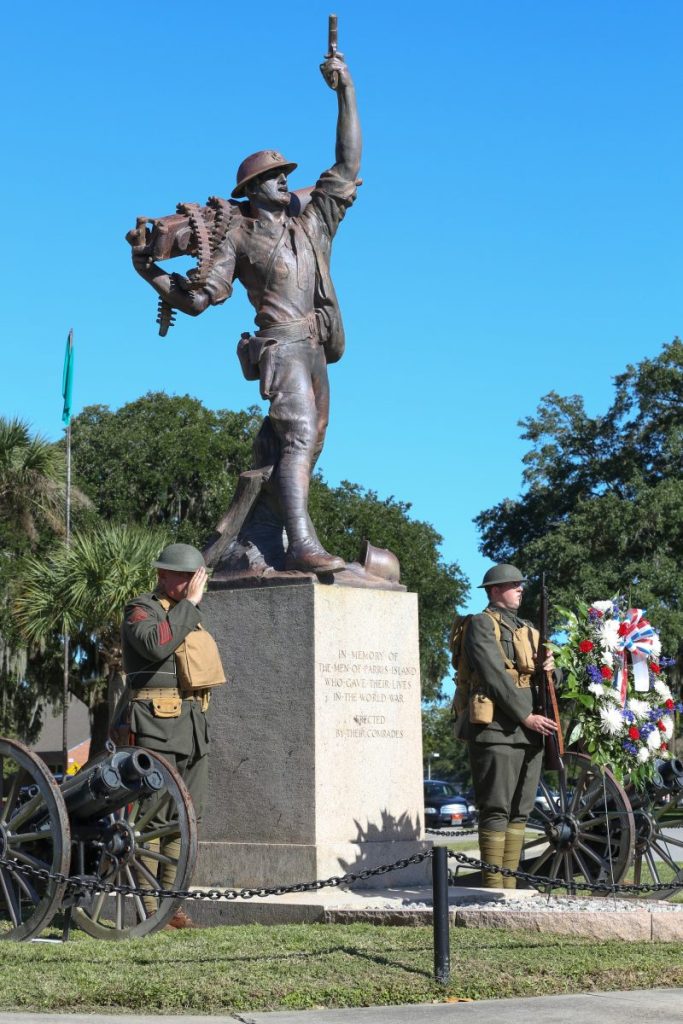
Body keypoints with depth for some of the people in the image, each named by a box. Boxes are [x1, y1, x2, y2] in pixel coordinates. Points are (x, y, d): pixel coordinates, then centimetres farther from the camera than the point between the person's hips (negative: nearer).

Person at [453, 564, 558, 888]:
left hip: (529, 732, 8)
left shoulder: (528, 630, 24)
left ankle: (510, 884, 12)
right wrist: (526, 716, -15)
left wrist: (549, 668, -1)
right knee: (496, 811, -8)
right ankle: (492, 886, -6)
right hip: (497, 729, -8)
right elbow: (494, 675, -12)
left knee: (519, 812, 8)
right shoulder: (481, 624, -2)